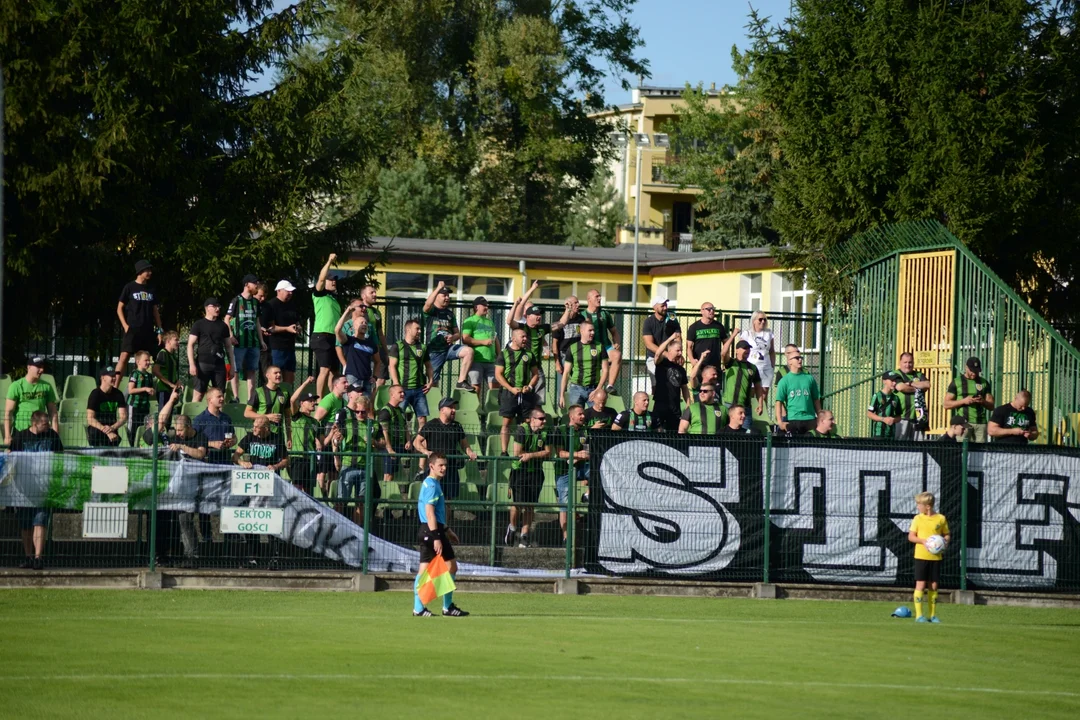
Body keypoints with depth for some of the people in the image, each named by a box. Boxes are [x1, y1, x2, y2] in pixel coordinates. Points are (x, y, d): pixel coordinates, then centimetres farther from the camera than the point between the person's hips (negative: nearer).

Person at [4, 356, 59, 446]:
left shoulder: (47, 387, 9)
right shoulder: (16, 386, -1)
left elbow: (52, 412, 11)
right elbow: (8, 412, -4)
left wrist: (56, 434, 2)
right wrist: (7, 436, -11)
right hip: (20, 431, -3)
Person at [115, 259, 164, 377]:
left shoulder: (151, 290, 14)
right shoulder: (130, 288, 1)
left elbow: (155, 311, 18)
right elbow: (119, 308, 3)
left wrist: (159, 330, 12)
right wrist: (125, 326, -8)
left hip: (148, 331, 5)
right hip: (132, 329, -5)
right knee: (124, 356, -15)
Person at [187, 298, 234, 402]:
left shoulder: (223, 326, 15)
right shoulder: (199, 324, 3)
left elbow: (228, 346, 19)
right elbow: (190, 345, -1)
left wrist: (232, 366, 13)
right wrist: (192, 364, -12)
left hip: (219, 364, 4)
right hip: (204, 363, -4)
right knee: (198, 394, -9)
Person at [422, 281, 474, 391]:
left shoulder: (450, 313, 14)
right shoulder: (431, 311, -1)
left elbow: (457, 333, 14)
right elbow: (428, 304, -27)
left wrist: (453, 338, -10)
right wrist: (438, 288, -28)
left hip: (449, 348, 3)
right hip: (434, 350, -3)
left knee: (468, 351, -22)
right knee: (432, 381, -3)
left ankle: (461, 382, -19)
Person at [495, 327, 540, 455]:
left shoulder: (528, 354, 15)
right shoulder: (504, 354, 4)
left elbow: (536, 374, 17)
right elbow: (498, 374, -2)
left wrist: (530, 386, -2)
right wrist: (511, 389, -12)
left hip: (526, 394, 3)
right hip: (509, 393, -3)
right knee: (507, 422, -6)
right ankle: (504, 452, -7)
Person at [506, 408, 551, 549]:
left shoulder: (545, 432, 1)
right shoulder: (522, 430, -13)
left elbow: (548, 453, -3)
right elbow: (517, 453, -17)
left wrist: (531, 455, -17)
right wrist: (539, 455, -7)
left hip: (536, 472, 4)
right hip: (519, 470, -4)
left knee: (530, 505, 2)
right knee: (518, 503, -4)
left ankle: (524, 535, 9)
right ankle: (512, 528, 22)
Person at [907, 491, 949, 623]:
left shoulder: (941, 519, 2)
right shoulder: (918, 518, 1)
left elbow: (946, 535, 11)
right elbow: (911, 536, -1)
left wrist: (945, 542, -10)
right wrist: (923, 541, -17)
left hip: (936, 557, 1)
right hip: (921, 556, -1)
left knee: (934, 586, 5)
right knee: (920, 584, -5)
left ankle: (933, 615, 13)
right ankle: (919, 615, -4)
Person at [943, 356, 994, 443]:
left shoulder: (984, 383, 15)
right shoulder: (956, 382, 8)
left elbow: (991, 406, 14)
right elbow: (947, 404, 3)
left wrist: (983, 401, -8)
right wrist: (963, 401, -11)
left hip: (980, 423, 2)